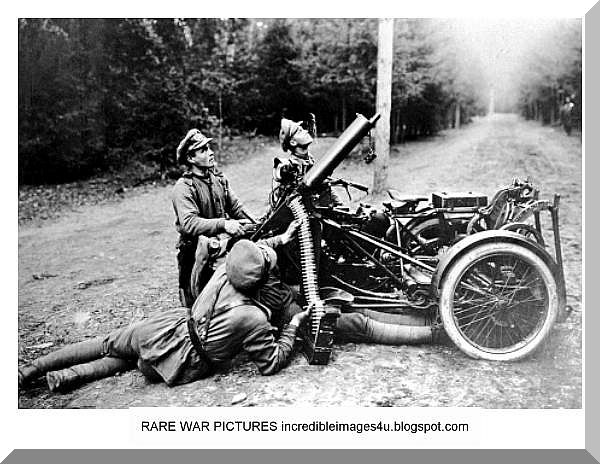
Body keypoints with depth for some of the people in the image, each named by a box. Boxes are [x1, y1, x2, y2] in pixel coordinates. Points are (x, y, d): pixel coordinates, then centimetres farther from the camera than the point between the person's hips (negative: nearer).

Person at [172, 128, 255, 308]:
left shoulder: (219, 178, 10)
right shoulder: (183, 187, -12)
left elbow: (235, 207, 13)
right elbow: (189, 223, -24)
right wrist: (223, 224, -34)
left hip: (223, 238, 6)